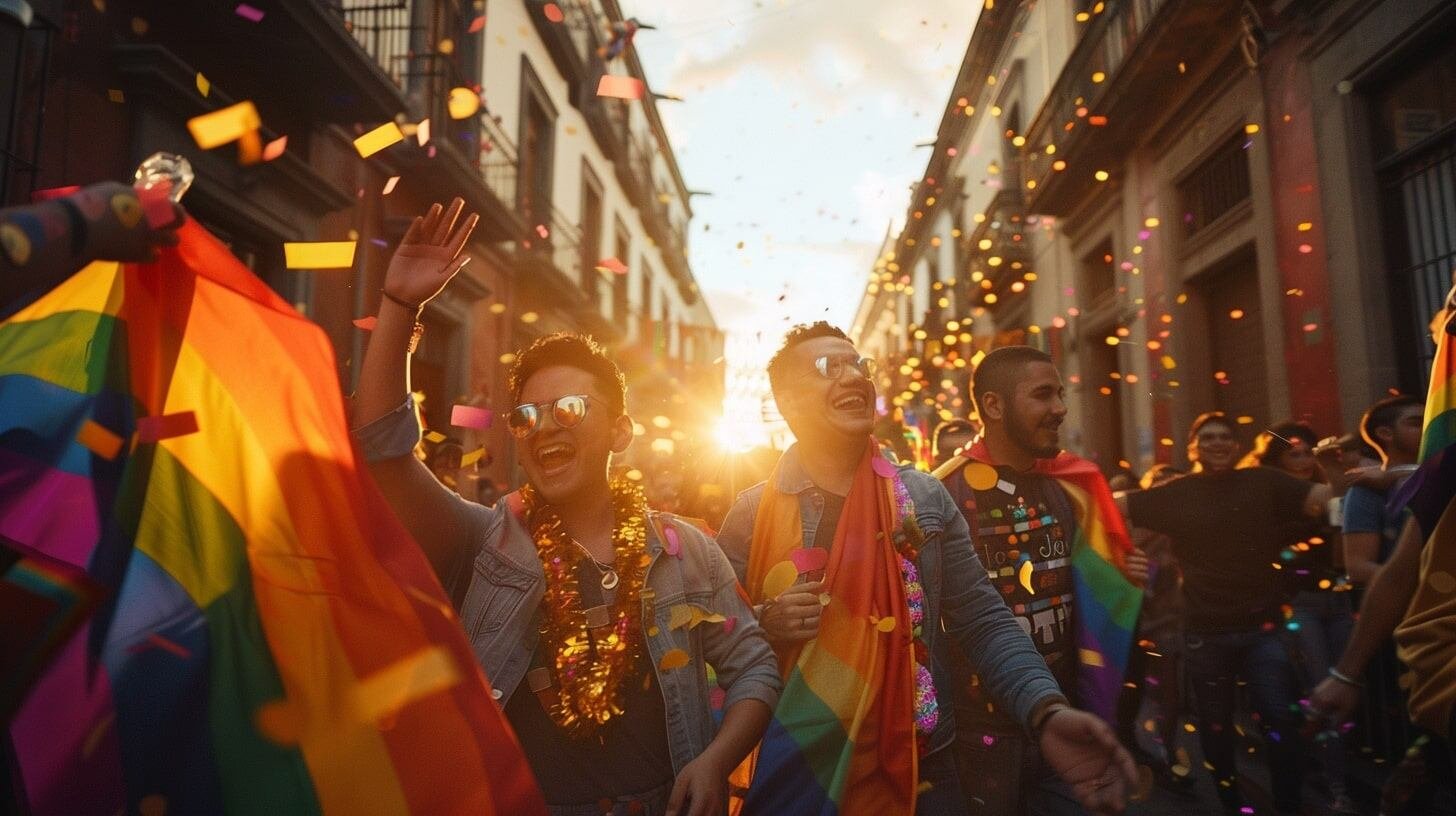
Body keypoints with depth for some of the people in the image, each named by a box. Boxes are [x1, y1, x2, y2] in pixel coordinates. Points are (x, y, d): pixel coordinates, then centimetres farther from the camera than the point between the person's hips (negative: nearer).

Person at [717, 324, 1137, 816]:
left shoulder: (925, 497, -1)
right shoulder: (752, 514, -6)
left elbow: (983, 622, -2)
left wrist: (1046, 711, -16)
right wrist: (763, 625, -19)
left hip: (922, 767, 2)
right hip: (798, 773, -1)